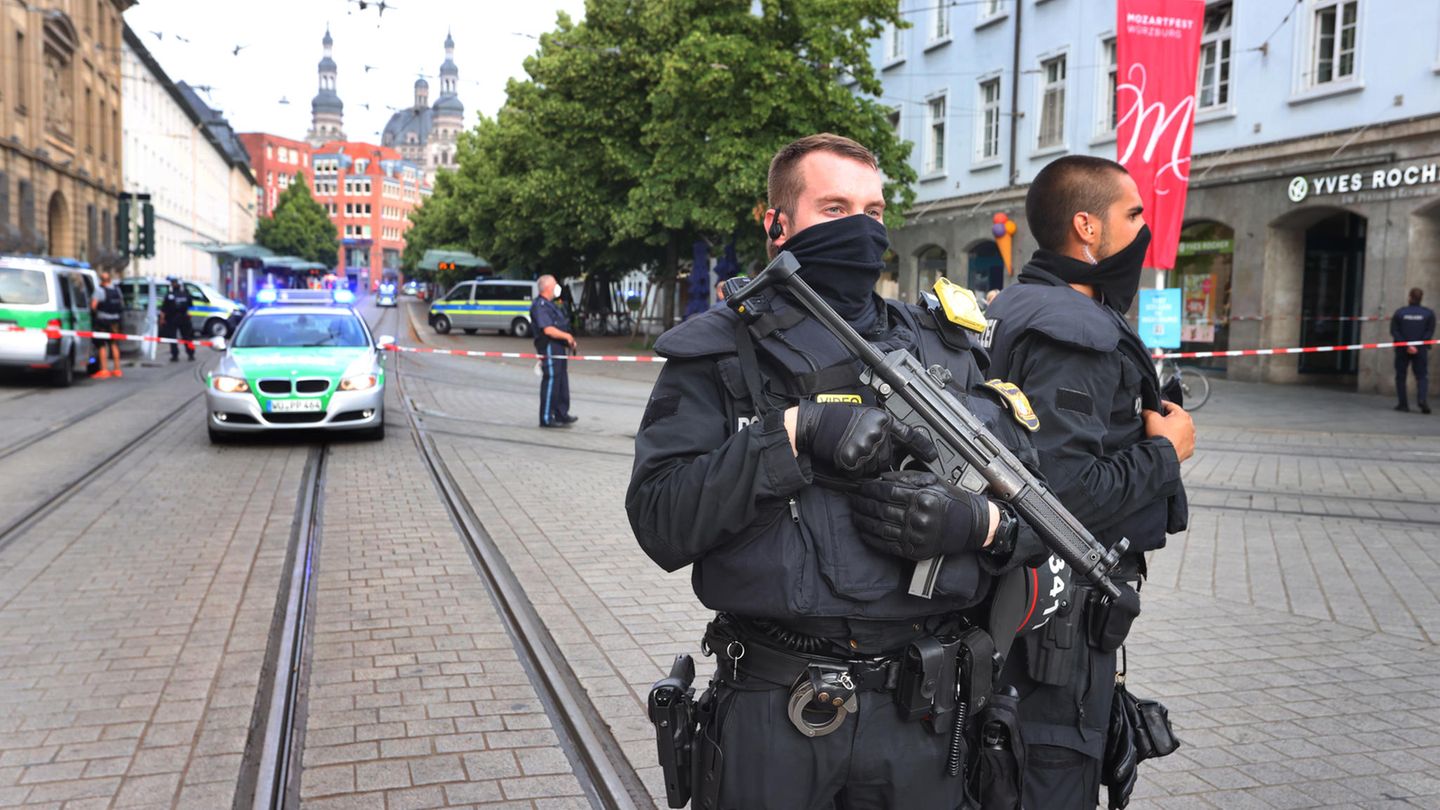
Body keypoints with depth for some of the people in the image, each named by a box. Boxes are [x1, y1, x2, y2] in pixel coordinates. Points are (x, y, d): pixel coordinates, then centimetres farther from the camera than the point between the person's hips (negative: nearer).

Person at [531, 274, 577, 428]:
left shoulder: (550, 304, 19)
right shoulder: (539, 306, -14)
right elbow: (548, 330, -23)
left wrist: (569, 340, 10)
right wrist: (567, 336, -13)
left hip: (559, 348, 10)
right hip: (549, 348, -10)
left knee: (562, 382, 12)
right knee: (550, 383, -6)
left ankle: (561, 414, 18)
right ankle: (546, 419, 0)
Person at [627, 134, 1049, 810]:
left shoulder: (946, 349, 8)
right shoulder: (716, 355, -2)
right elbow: (662, 524, -14)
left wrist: (978, 521, -14)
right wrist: (795, 431, -22)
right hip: (770, 715, -2)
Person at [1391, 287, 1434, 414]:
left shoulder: (1399, 312, 0)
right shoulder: (1429, 313, 1)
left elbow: (1394, 332, -7)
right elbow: (1429, 332, -7)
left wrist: (1406, 346, -10)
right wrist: (1417, 346, -11)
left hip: (1402, 350, 0)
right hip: (1421, 351, 0)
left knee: (1400, 377, 8)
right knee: (1422, 376, 4)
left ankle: (1403, 404, 6)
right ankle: (1423, 399, -18)